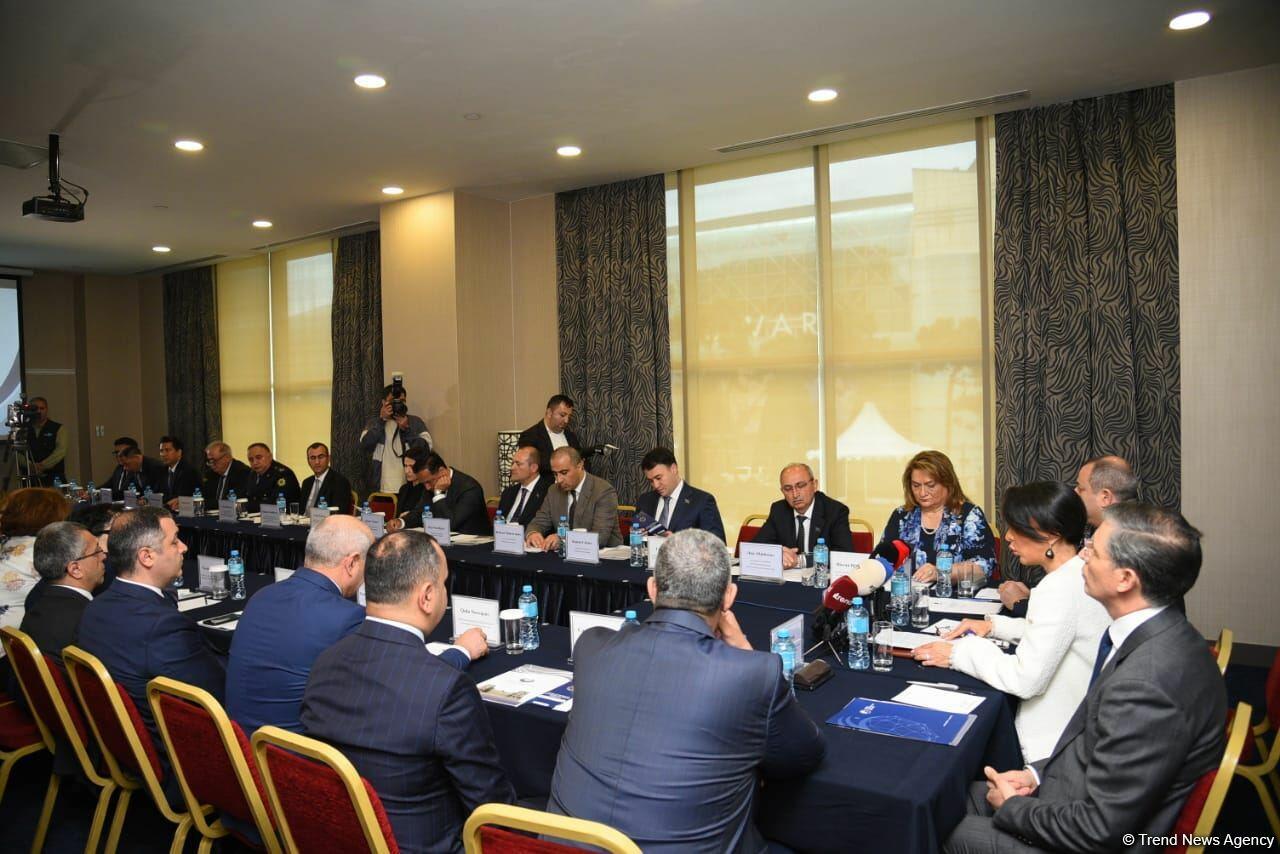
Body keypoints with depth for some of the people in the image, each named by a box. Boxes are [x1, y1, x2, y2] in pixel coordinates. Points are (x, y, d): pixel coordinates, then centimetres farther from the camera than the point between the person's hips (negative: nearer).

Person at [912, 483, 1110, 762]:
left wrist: (961, 651, -16)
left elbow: (1025, 679, -27)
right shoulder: (1081, 572, 2)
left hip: (1056, 745, -9)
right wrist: (995, 626, 7)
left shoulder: (1059, 589, -26)